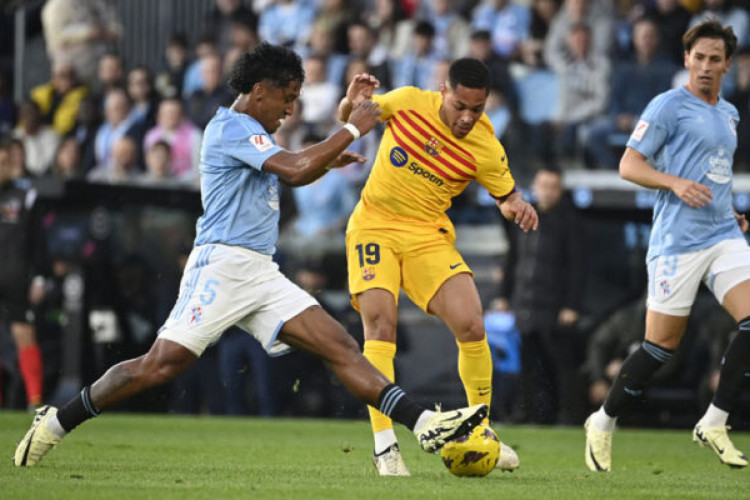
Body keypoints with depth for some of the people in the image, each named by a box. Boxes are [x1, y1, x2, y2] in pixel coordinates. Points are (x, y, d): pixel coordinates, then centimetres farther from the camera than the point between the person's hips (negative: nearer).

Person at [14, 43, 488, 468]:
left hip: (262, 275, 9)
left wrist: (329, 160, 22)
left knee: (340, 346, -4)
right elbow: (295, 169, -18)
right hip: (223, 264, -9)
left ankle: (426, 425, -13)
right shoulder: (231, 127, -7)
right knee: (161, 364, -14)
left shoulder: (255, 133, 23)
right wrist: (354, 128, -9)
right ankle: (55, 422, -1)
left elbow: (296, 175, 42)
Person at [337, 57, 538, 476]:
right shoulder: (408, 102, -9)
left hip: (428, 236, 1)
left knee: (472, 326, -12)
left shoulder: (487, 149, -9)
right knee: (381, 326, -18)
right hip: (375, 225, -1)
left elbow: (507, 198, 7)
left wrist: (518, 206, -17)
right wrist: (352, 103, -18)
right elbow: (349, 118, 6)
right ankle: (385, 445, -14)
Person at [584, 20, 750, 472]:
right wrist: (676, 183, -23)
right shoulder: (669, 105, -5)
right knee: (663, 345, -3)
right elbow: (629, 165, -8)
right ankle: (603, 423, 16)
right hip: (678, 242, -6)